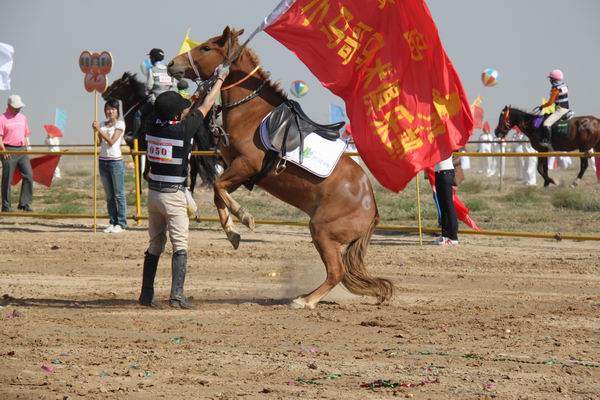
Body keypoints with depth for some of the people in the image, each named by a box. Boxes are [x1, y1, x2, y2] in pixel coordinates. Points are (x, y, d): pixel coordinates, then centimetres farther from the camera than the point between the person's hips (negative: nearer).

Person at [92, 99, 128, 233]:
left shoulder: (120, 124, -5)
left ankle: (121, 223, -1)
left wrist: (99, 130, -16)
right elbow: (99, 143, 7)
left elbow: (111, 141, -13)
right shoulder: (103, 124, 11)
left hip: (115, 161, -6)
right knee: (109, 195, 8)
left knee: (119, 194, -3)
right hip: (103, 161, 6)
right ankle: (112, 222, 13)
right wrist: (95, 131, -8)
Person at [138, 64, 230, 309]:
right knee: (180, 245, -4)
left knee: (155, 246, 14)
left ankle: (146, 294, 14)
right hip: (173, 195, -6)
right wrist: (220, 79, 11)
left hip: (153, 193, 6)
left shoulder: (154, 129, 0)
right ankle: (176, 295, -13)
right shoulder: (183, 130, -15)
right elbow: (206, 106, -2)